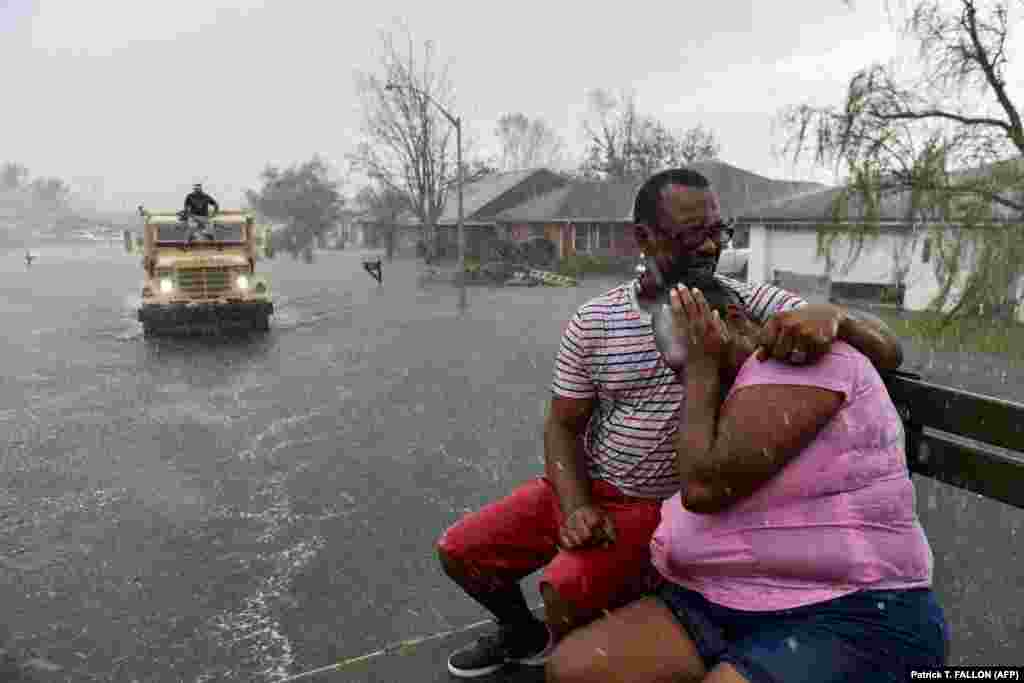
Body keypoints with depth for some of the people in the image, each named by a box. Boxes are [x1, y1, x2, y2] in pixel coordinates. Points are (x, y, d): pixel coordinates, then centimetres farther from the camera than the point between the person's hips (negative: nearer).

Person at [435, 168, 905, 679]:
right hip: (583, 486, 4)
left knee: (566, 589, -27)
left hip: (663, 506, -3)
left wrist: (831, 315, -39)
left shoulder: (751, 305, -12)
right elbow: (562, 426, 0)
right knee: (460, 551, 3)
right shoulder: (592, 323, -7)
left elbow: (887, 352, -15)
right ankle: (523, 634, 34)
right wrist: (576, 508, -17)